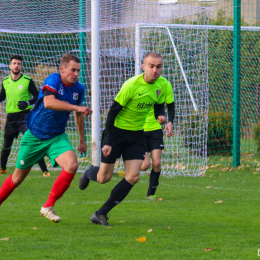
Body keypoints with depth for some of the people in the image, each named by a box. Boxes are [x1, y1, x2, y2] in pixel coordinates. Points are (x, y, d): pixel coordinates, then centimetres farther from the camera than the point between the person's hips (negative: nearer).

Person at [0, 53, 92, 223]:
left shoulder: (79, 89, 0)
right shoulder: (54, 80, -18)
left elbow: (78, 114, 19)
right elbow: (48, 102, -37)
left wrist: (82, 140, 25)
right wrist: (75, 107, -40)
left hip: (57, 137, 4)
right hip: (34, 135, -4)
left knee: (72, 165, -22)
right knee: (18, 176, 7)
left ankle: (48, 207, -11)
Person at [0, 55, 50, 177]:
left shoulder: (27, 81, -6)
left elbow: (37, 96, -4)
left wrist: (28, 103, -21)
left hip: (24, 116, -4)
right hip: (11, 117, 4)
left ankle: (44, 170, -12)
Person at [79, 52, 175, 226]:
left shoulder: (162, 85, -4)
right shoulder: (132, 85, -22)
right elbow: (113, 111, -18)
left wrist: (160, 116, -12)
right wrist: (107, 142, -19)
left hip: (137, 135, 5)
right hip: (116, 131, -5)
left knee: (133, 177, -10)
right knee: (104, 178, 0)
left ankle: (101, 214, -1)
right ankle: (89, 173, 39)